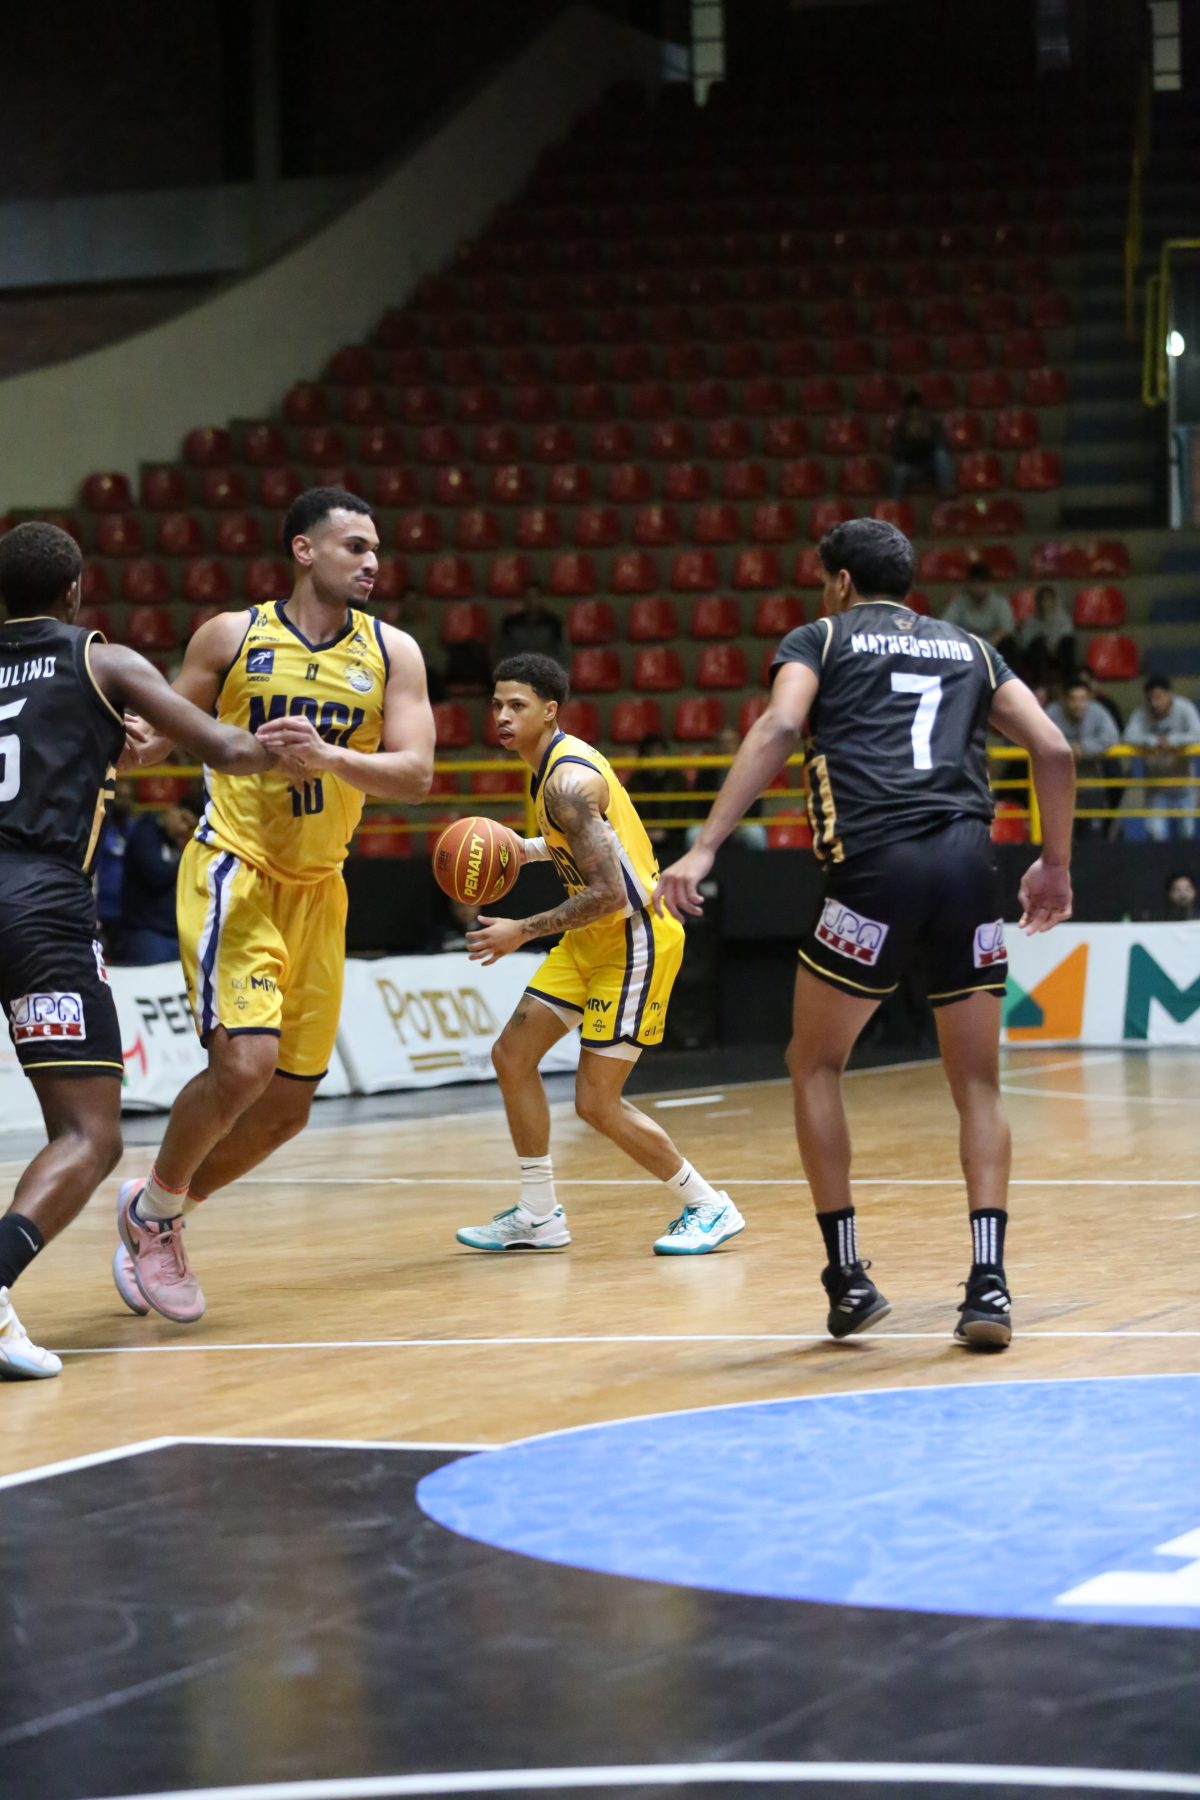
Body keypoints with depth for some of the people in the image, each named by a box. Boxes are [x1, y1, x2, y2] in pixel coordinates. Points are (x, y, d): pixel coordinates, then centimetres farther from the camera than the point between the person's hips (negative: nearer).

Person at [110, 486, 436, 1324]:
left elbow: (416, 774, -8)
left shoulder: (392, 652, 2)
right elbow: (168, 729, 7)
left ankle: (161, 1213, 29)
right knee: (243, 1063, -22)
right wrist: (140, 740, -17)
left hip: (318, 891, 5)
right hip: (235, 871, -5)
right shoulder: (232, 637, -3)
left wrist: (328, 758, -25)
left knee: (287, 1107, 7)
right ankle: (154, 1210, 3)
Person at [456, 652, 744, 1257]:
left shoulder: (568, 781, -23)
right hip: (592, 938, 10)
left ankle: (709, 1208, 5)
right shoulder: (554, 762, 7)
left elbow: (609, 893, -28)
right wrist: (529, 849, 9)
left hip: (636, 939, -10)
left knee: (596, 1102, -10)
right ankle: (540, 1216, 16)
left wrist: (523, 932, -23)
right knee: (512, 1055, 8)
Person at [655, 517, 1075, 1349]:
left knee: (816, 1066, 16)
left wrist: (705, 848, -10)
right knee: (978, 1084, 13)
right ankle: (989, 1284, -2)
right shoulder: (968, 648, 25)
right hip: (969, 861, 3)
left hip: (876, 869, -3)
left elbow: (779, 728, -3)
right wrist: (1056, 864, 27)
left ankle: (848, 1277, 11)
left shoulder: (820, 639, 16)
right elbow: (1055, 750, 15)